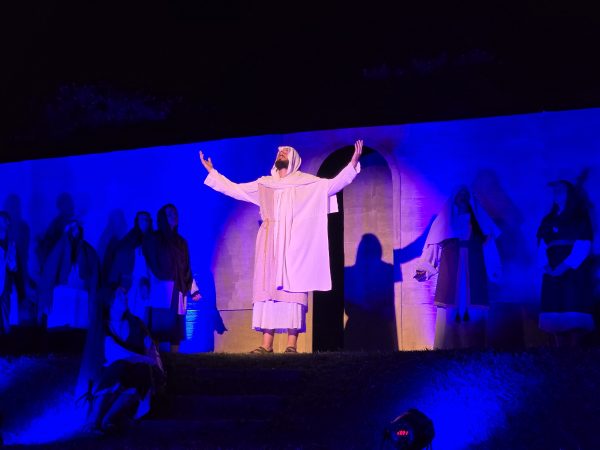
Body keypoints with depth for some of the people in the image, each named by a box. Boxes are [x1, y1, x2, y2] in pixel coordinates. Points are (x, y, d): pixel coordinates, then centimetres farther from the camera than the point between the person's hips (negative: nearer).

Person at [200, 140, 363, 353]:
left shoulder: (306, 182, 9)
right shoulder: (264, 184, 20)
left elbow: (333, 185, -1)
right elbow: (234, 189, 23)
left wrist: (353, 163, -11)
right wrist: (212, 172, 24)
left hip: (293, 242, -4)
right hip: (269, 243, 4)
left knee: (292, 289, -10)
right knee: (268, 289, -3)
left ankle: (292, 345, -13)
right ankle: (266, 345, -3)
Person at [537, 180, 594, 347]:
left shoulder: (580, 217, 7)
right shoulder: (548, 221, 21)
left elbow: (583, 246, -7)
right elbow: (542, 247, 10)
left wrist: (565, 266, -18)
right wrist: (545, 265, -10)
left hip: (575, 272, -4)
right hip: (553, 273, 4)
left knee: (574, 314, -14)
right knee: (557, 314, -4)